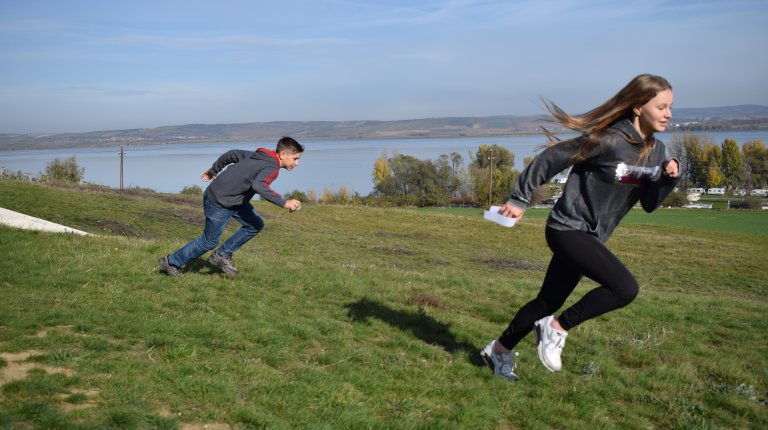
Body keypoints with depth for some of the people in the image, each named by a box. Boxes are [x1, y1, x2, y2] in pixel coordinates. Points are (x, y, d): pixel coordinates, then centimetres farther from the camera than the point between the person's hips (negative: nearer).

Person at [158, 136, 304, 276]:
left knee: (256, 225, 7)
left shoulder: (259, 156, 4)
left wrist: (213, 170, 25)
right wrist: (284, 203, -44)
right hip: (219, 202, -9)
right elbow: (258, 185, -44)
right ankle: (171, 262, 24)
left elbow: (232, 154, 12)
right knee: (209, 242, 6)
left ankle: (222, 256, 15)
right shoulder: (272, 168, -23)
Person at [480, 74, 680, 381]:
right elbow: (551, 158, -14)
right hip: (568, 229, -8)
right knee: (625, 288, -22)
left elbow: (649, 204, 8)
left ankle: (499, 350, 33)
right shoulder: (608, 140, -20)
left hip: (590, 237, 8)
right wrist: (519, 200, -10)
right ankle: (556, 328, -4)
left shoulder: (655, 151, 5)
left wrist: (669, 178, -11)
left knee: (548, 302, 15)